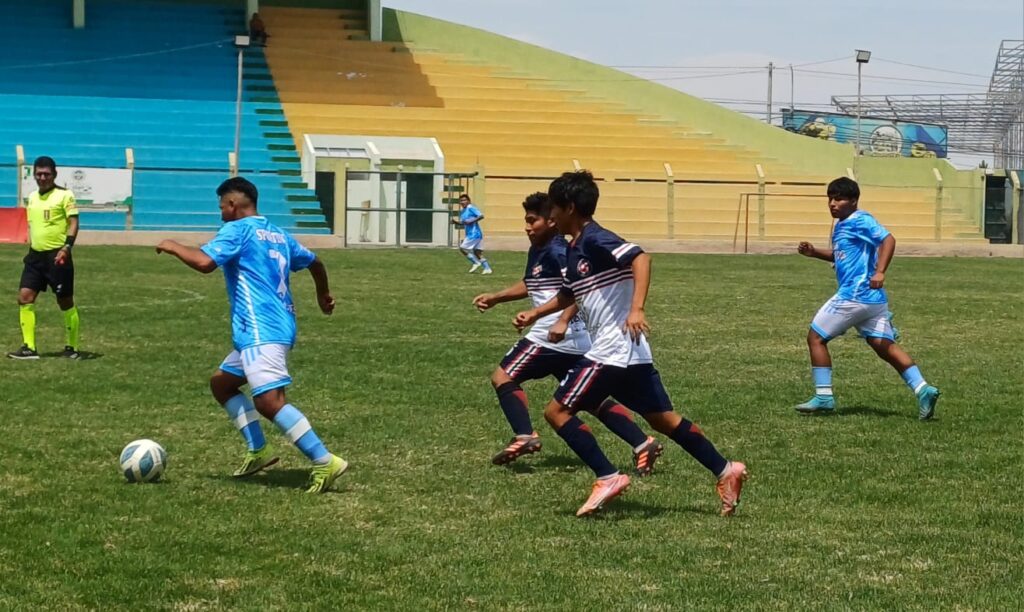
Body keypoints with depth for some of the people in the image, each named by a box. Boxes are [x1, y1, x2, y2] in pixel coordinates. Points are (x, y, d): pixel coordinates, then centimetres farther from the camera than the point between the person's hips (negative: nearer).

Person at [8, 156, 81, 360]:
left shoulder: (64, 195, -7)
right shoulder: (32, 197, 14)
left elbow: (73, 223, -12)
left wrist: (67, 247, -24)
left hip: (57, 256, -6)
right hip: (36, 255, 6)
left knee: (65, 301, 2)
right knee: (24, 297, -5)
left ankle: (72, 348, 13)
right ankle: (29, 347, -3)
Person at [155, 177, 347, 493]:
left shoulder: (236, 230, -6)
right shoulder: (277, 234, 19)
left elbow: (204, 262, -21)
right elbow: (314, 262, 31)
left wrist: (174, 247, -3)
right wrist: (323, 294, 50)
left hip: (261, 332, -10)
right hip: (279, 327, 10)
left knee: (269, 401, -18)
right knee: (221, 382, 21)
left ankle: (325, 462, -25)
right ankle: (258, 450, 17)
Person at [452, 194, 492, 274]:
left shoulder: (471, 208, -11)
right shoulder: (463, 212, 16)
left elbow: (481, 216, -19)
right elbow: (462, 223, 24)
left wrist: (471, 221, -23)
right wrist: (455, 222, 6)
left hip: (474, 234, -9)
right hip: (470, 234, 9)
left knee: (463, 248, -8)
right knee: (477, 252, 8)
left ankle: (476, 263, -1)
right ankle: (487, 268, 7)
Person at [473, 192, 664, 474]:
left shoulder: (557, 251, -13)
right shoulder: (537, 252, 17)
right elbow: (529, 285, 36)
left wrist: (563, 321, -33)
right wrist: (495, 298, 30)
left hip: (555, 337, -10)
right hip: (577, 342, 10)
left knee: (502, 376, -3)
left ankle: (524, 437, -15)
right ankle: (643, 444, 6)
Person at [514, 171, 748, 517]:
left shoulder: (594, 239, -13)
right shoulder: (575, 249, 16)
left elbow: (640, 259, -28)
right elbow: (568, 295, 33)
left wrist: (637, 310, -36)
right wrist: (533, 314, 25)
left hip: (613, 349, -10)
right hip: (630, 353, 10)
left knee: (558, 411, -6)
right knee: (663, 418, 13)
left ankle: (607, 478, -9)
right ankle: (725, 471, 14)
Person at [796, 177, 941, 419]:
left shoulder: (859, 220, -9)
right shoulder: (841, 226, 20)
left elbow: (888, 239, -20)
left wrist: (879, 272, -31)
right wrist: (814, 252, 20)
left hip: (854, 296, -10)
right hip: (873, 299, 10)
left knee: (815, 337, 2)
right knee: (885, 346, 3)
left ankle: (823, 397, 4)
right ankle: (923, 389, -10)